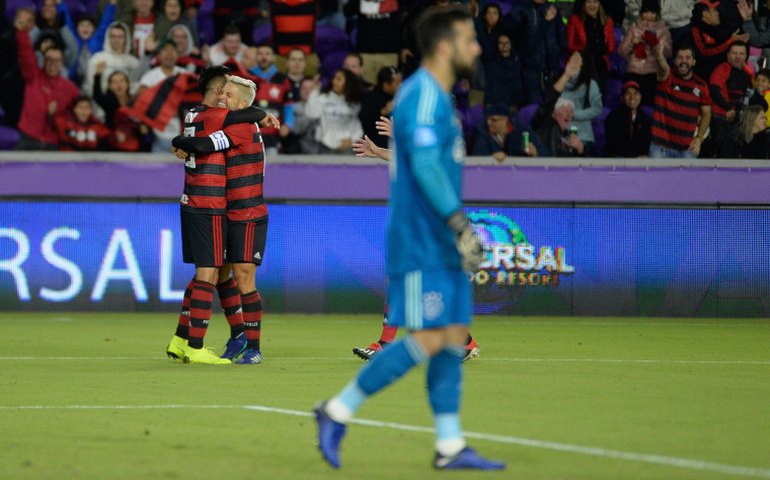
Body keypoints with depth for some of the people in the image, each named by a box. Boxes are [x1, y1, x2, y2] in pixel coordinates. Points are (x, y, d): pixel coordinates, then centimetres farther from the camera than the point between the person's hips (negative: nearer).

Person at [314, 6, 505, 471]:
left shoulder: (437, 97, 18)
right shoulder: (424, 94, -13)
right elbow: (425, 166, -23)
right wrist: (461, 226, -25)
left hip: (441, 243, 10)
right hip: (422, 243, -10)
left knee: (454, 336, 6)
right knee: (429, 338, -11)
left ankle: (450, 446, 6)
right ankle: (338, 411, -4)